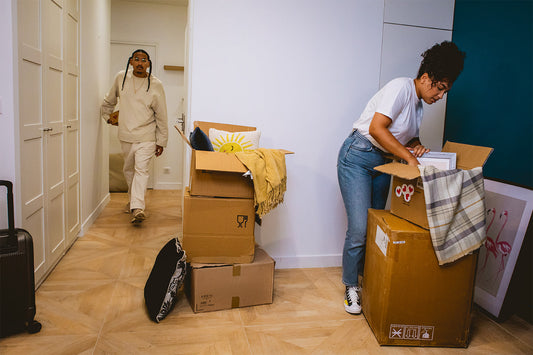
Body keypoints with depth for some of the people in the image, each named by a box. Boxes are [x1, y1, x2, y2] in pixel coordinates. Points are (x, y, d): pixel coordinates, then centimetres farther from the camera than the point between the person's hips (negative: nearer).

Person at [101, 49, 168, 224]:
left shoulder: (155, 85, -5)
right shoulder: (120, 78, 3)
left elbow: (161, 116, -2)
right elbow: (109, 100, 24)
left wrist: (161, 141, -2)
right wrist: (107, 115, 19)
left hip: (146, 137, -4)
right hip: (125, 135, 4)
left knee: (141, 169, -16)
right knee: (129, 169, 15)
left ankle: (137, 208, -24)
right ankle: (133, 199, 35)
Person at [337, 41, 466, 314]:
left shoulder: (418, 104, 15)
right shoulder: (401, 87, -14)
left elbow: (408, 138, 21)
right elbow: (376, 129, -25)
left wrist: (417, 146, -3)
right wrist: (410, 157, -23)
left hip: (383, 163, 9)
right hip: (358, 157, -9)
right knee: (360, 228, -11)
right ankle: (351, 286, 6)